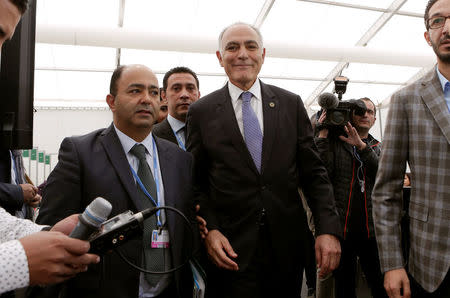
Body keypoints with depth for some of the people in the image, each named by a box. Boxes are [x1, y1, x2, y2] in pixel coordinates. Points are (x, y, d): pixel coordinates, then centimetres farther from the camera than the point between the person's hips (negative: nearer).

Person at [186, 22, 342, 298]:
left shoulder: (291, 104, 3)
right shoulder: (201, 112, -1)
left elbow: (313, 172, 1)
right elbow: (196, 182, 1)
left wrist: (328, 229, -7)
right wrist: (209, 229, -11)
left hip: (288, 243, 2)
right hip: (231, 248, -2)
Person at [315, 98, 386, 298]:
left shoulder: (378, 148, 12)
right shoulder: (334, 142, 3)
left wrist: (361, 146, -20)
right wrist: (323, 134, -12)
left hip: (371, 229, 2)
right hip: (341, 227, -2)